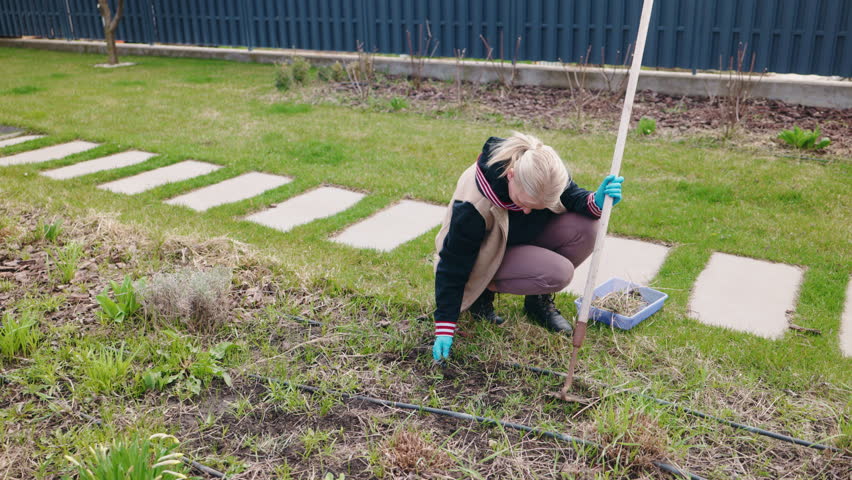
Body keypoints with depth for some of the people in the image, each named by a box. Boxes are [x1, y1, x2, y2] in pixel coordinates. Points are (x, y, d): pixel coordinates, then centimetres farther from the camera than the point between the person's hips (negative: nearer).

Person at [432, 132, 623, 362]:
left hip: (525, 235, 6)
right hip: (490, 256, -6)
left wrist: (596, 201, -30)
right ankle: (484, 291, -5)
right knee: (559, 273, -30)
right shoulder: (473, 205, -37)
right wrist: (444, 329, -26)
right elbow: (453, 265, -28)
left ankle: (539, 300, -1)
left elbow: (572, 196, -5)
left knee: (587, 228, -21)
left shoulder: (544, 170, -24)